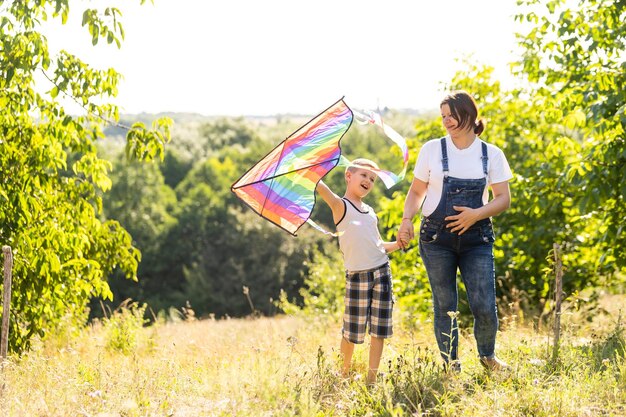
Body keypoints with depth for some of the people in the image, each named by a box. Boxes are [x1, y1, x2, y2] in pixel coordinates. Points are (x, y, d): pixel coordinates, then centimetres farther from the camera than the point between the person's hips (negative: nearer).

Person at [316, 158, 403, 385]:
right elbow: (318, 185, -17)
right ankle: (344, 375, 17)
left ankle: (372, 377, 8)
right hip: (356, 276, -5)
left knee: (378, 329, 3)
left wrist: (398, 244, 6)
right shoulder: (340, 205, 0)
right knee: (352, 331, -1)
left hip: (381, 272, 5)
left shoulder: (370, 212, 18)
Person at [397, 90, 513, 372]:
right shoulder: (432, 149, 4)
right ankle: (451, 367, 15)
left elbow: (503, 198, 3)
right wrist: (407, 218, -10)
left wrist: (477, 214, -14)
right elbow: (416, 192, 9)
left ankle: (487, 355, 21)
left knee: (484, 306, -7)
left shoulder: (491, 154, 5)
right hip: (436, 238, 0)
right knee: (445, 305, 2)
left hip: (476, 238, 0)